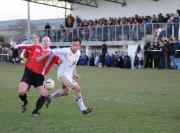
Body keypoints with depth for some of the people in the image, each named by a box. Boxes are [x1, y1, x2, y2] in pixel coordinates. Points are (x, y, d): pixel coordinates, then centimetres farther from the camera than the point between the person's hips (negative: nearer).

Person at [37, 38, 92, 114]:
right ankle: (83, 109, -7)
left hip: (69, 75, 9)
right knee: (77, 88, -18)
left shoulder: (78, 53, 3)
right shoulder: (65, 51, -21)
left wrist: (74, 73, 11)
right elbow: (52, 52, -14)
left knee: (66, 92, 21)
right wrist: (41, 57, -7)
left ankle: (50, 97, 43)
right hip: (63, 74, -9)